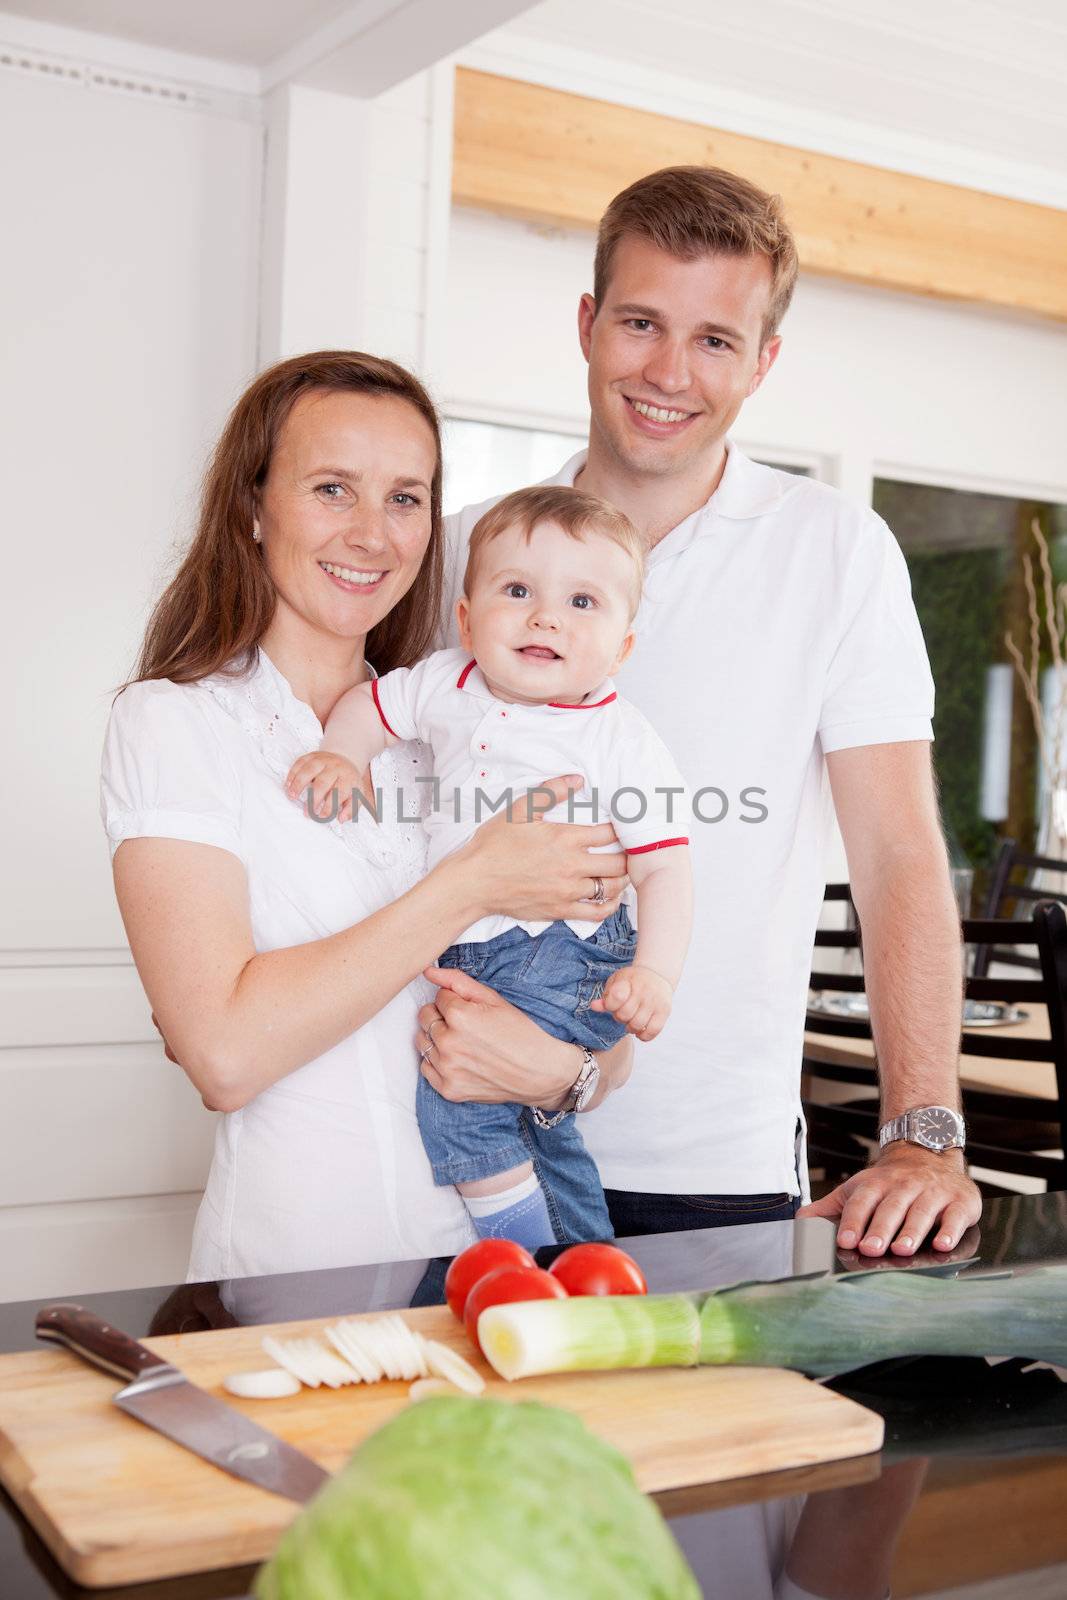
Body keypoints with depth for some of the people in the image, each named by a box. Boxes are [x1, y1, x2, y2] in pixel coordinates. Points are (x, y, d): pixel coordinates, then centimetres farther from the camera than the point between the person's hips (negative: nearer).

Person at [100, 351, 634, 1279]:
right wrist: (474, 883, -14)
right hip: (285, 1280, -1)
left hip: (484, 1265, 1)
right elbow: (224, 1051, -16)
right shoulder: (173, 723, -3)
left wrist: (564, 1070, -12)